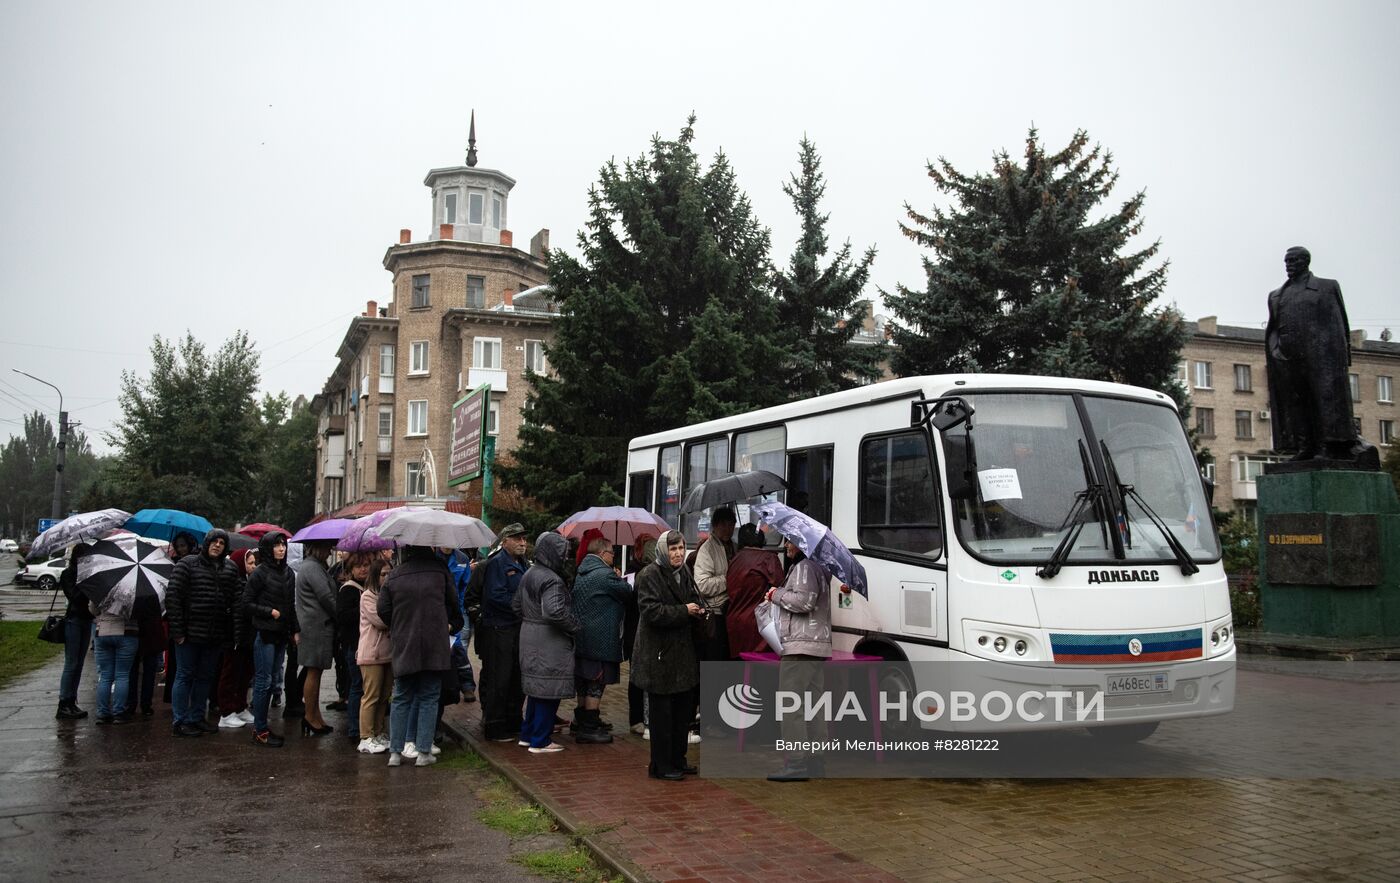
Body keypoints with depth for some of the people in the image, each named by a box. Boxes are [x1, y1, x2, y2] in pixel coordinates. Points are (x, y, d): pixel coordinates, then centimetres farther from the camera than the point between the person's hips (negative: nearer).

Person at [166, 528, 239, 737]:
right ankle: (181, 721, 11)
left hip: (215, 635, 5)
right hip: (190, 633, -5)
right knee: (185, 676, 3)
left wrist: (231, 630, 1)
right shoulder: (187, 564, -4)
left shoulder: (230, 569, 9)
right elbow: (172, 597, -9)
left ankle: (197, 718, 25)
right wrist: (177, 630, -13)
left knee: (205, 677, 13)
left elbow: (235, 601, 8)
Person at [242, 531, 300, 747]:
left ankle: (261, 727, 18)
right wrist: (270, 612, -14)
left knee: (271, 681, 11)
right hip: (264, 633, -7)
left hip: (281, 634, 7)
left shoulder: (289, 573, 12)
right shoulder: (259, 573, -8)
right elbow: (247, 603, -8)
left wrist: (295, 630, 13)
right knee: (263, 682, -3)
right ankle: (260, 731, 3)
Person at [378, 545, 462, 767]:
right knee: (429, 698, 6)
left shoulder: (393, 577, 2)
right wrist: (449, 625, 22)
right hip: (434, 646, -2)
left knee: (401, 698, 12)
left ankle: (395, 751, 10)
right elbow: (453, 603, 5)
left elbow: (383, 609, 1)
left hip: (403, 646, 2)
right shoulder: (440, 572, -3)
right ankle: (424, 751, 4)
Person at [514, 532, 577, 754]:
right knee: (548, 691, 0)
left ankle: (527, 734, 28)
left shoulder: (529, 574, 10)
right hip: (549, 643, -10)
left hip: (530, 638, 10)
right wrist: (574, 626, -16)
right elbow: (555, 611, -30)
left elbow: (518, 606, 17)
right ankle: (540, 741, 6)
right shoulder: (551, 580, -20)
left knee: (536, 688, 20)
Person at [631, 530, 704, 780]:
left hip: (683, 651, 8)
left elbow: (694, 600, 24)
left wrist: (698, 609, 1)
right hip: (659, 654, -8)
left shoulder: (684, 574, 12)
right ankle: (661, 766, 10)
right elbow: (652, 611, -21)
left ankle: (677, 760, 27)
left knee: (684, 710, 14)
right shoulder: (649, 575, -13)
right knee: (662, 712, -1)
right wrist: (684, 611, -18)